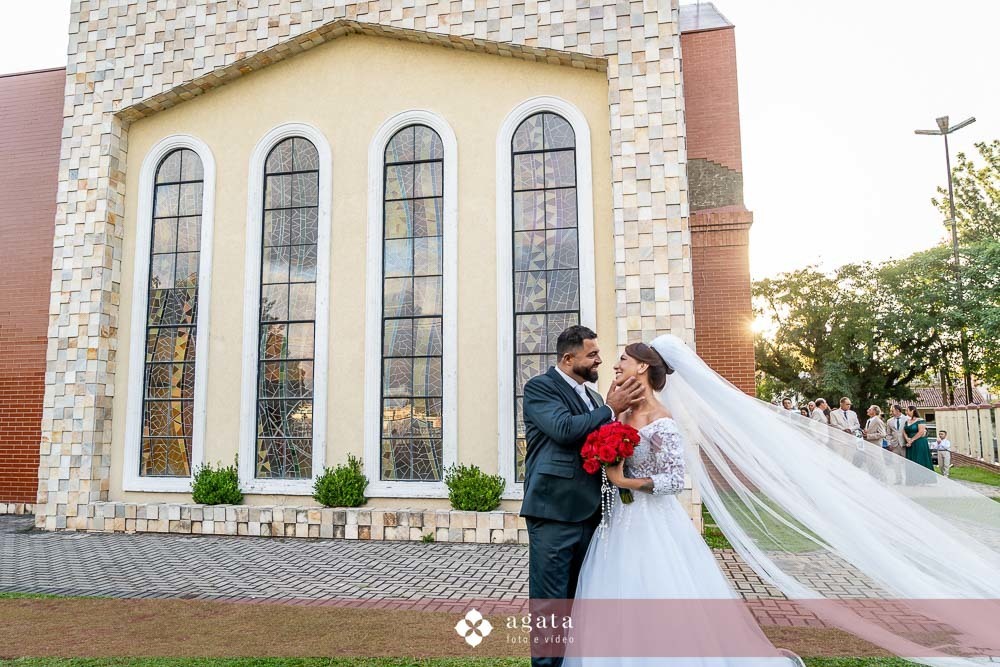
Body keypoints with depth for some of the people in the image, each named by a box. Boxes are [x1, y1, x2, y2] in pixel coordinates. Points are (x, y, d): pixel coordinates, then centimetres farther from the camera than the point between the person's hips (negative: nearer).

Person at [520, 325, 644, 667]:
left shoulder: (592, 396, 18)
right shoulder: (539, 387, -6)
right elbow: (564, 429, -22)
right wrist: (611, 409, -16)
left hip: (587, 511, 8)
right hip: (554, 511, -8)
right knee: (551, 600, -1)